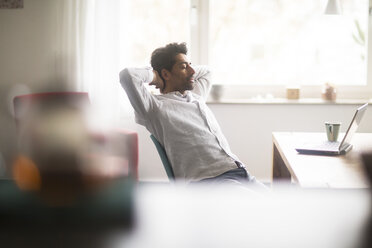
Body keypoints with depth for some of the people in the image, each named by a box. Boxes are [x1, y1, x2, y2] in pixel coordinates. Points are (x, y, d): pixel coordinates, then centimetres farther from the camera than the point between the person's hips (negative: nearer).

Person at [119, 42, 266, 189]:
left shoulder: (196, 97, 27)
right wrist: (154, 75, 4)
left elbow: (205, 71, 49)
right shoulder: (157, 106, 1)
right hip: (208, 179, -8)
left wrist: (186, 74, 30)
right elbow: (127, 75, -14)